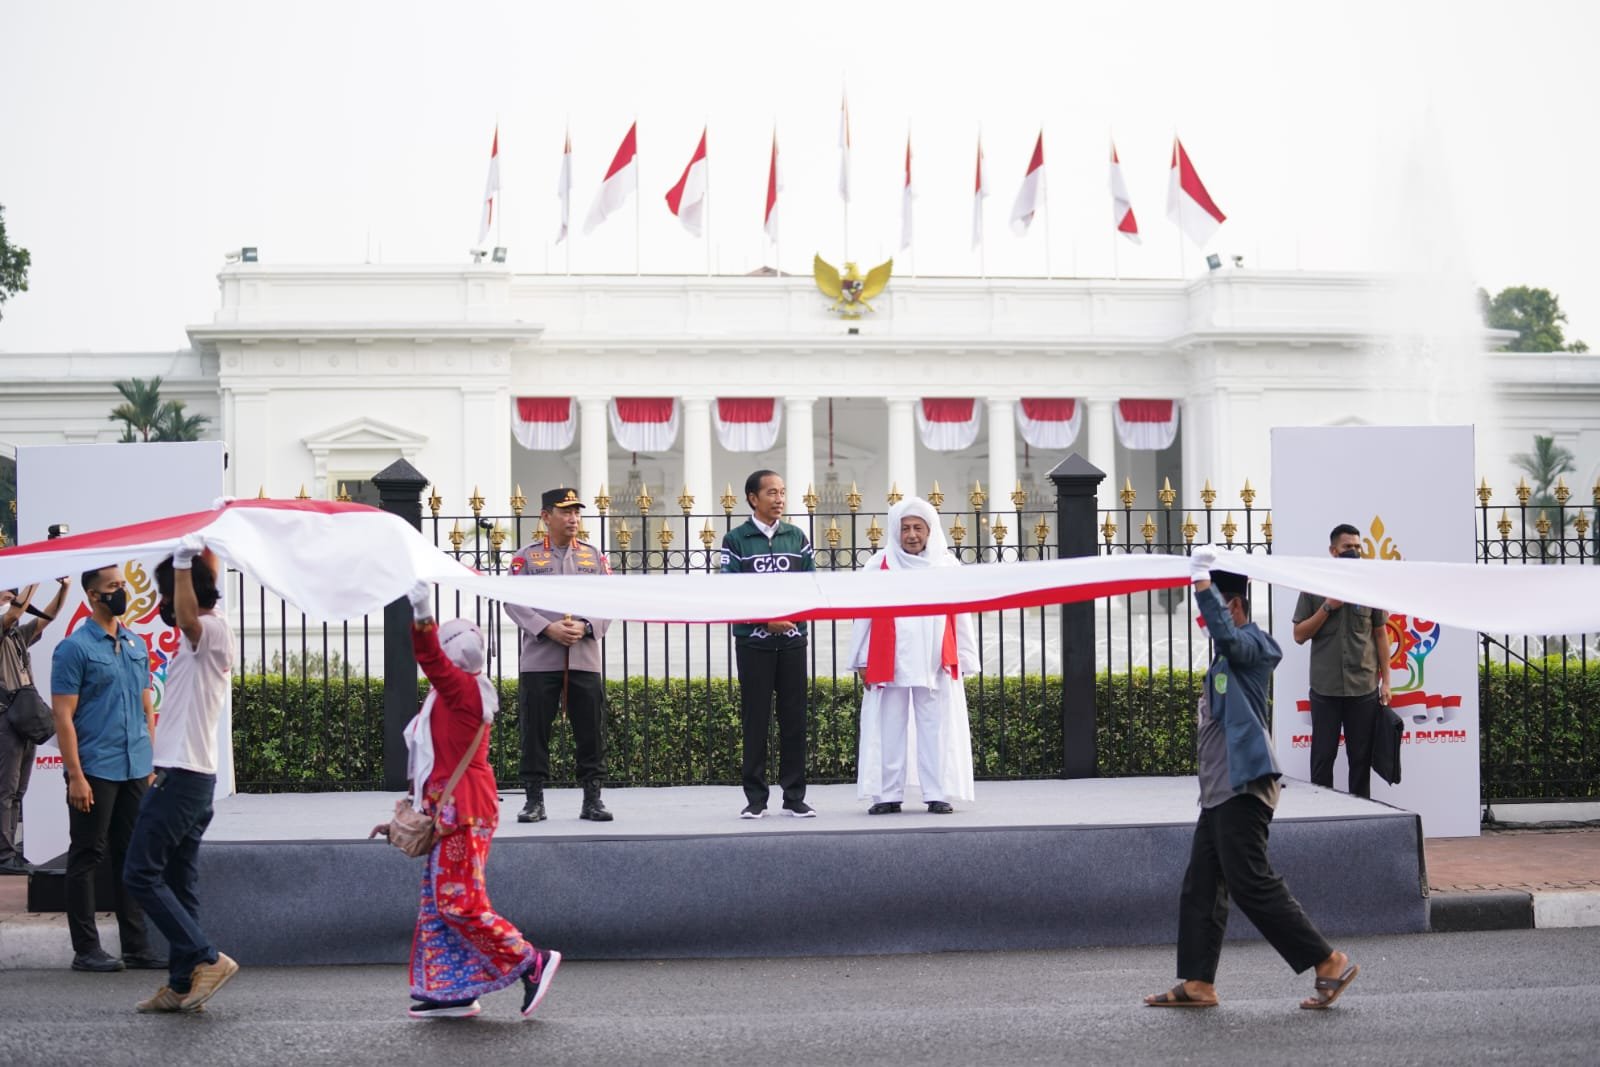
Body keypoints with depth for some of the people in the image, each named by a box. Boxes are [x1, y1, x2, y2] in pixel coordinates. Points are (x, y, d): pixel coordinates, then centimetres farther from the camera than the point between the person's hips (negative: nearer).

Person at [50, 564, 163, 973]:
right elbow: (63, 716, -11)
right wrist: (76, 776, -17)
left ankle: (136, 946, 15)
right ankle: (85, 949, 6)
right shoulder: (74, 648, -8)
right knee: (87, 858, 1)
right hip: (95, 771, -7)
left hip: (135, 771, 7)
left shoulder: (137, 644, 13)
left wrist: (151, 762, 13)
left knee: (132, 858, 10)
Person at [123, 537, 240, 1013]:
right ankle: (182, 985, 13)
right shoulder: (202, 635, 15)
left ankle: (208, 958, -12)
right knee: (179, 883, 11)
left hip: (182, 776, -10)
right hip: (192, 776, 10)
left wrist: (183, 560, -36)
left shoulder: (216, 629, -14)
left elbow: (188, 616, -38)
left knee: (141, 873, -9)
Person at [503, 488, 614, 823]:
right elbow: (513, 601, -3)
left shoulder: (595, 557, 12)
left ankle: (592, 798, 10)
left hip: (585, 659, 2)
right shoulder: (526, 557, 4)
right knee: (534, 731, 0)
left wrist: (586, 627, -11)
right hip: (539, 660, -2)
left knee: (591, 732, 2)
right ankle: (535, 799, 8)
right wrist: (548, 629, -15)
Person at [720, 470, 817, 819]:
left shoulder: (797, 537, 10)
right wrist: (766, 618, -15)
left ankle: (795, 796, 8)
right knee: (755, 719, 1)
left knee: (794, 718, 3)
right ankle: (755, 797, 6)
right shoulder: (736, 540, 1)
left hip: (792, 638, 2)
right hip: (753, 640, -2)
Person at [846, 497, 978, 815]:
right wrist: (862, 660, 2)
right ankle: (888, 795, 5)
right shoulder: (879, 565, 5)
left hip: (936, 663, 1)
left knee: (937, 729, 0)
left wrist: (964, 660, 5)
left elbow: (961, 617, 9)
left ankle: (938, 794, 4)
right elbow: (863, 614, 6)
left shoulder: (948, 565, 9)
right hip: (889, 663, -1)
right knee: (888, 730, 0)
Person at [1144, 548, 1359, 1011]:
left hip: (1242, 789, -10)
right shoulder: (1225, 659, 20)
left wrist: (1202, 581, -31)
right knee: (1200, 889, 9)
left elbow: (1226, 634, -32)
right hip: (1218, 791, 10)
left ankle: (1330, 963, -5)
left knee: (1253, 885, -11)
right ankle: (1198, 983, 12)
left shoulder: (1251, 644, -9)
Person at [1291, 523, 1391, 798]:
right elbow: (1299, 635, 2)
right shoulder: (1314, 587, 2)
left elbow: (1381, 634, 8)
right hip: (1325, 688, -1)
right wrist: (1327, 607, -11)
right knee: (1323, 757, 3)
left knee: (1361, 758, 6)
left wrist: (1385, 681, 4)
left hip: (1364, 688, 1)